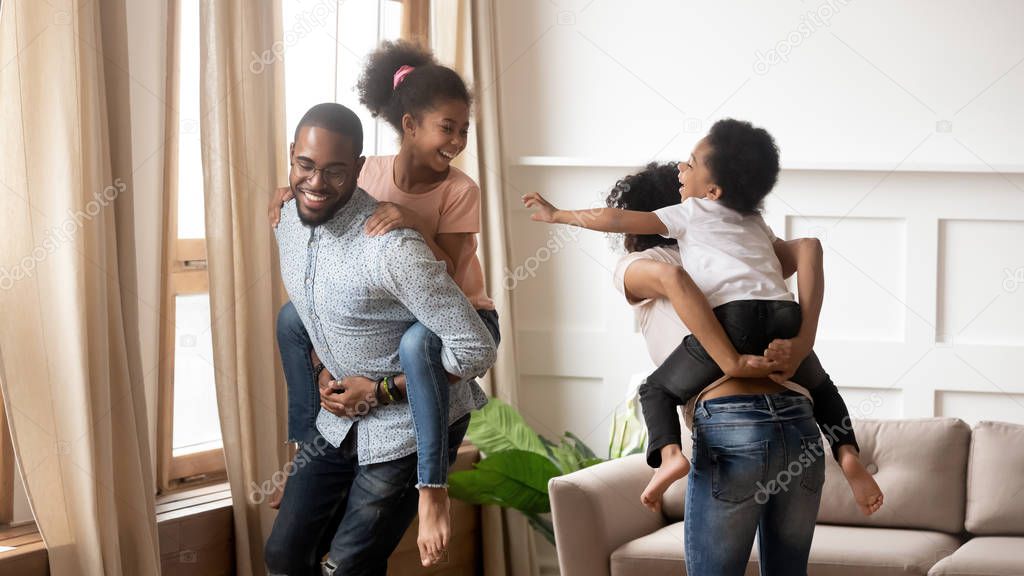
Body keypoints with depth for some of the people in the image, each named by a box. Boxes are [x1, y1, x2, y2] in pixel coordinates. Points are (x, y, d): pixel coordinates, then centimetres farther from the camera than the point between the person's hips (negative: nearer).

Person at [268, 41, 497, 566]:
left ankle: (433, 487, -35)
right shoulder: (370, 173, -5)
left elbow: (445, 278, -20)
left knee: (417, 341, -41)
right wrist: (294, 194, -10)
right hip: (394, 314, 6)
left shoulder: (459, 191, -16)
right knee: (293, 318, 2)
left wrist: (417, 223, -35)